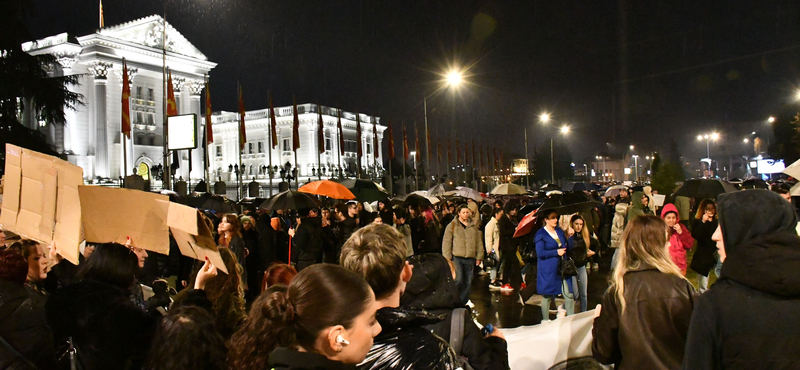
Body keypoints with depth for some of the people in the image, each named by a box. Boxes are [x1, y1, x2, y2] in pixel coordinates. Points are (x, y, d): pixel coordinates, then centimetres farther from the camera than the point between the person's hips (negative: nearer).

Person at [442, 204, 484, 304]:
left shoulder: (474, 226, 14)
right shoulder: (452, 226, 3)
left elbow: (479, 243, 17)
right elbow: (446, 242, 0)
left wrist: (479, 257, 12)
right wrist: (447, 257, -7)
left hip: (470, 259, 4)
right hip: (456, 257, -4)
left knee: (468, 282, 6)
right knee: (458, 279, -15)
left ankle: (463, 302, 19)